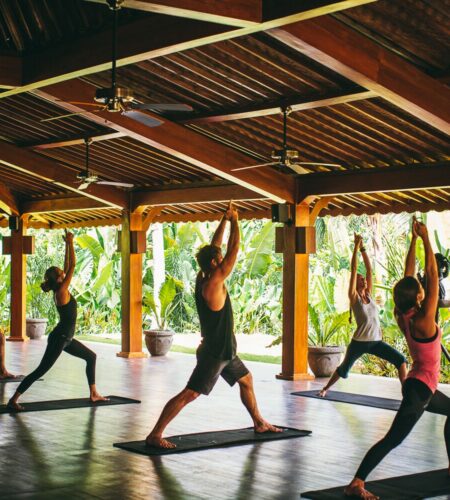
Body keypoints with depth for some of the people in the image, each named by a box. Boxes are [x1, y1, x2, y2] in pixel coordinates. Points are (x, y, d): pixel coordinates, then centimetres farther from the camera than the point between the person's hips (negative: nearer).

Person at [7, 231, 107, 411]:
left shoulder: (60, 290, 6)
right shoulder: (61, 291, -17)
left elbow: (67, 266, 13)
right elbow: (72, 265, -18)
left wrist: (67, 244, 12)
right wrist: (70, 243, -14)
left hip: (66, 338, 10)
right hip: (59, 338, -10)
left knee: (91, 357, 17)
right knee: (41, 370, -9)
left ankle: (93, 394, 22)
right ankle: (14, 400, -7)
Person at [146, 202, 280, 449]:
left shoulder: (202, 278, 2)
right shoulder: (213, 284, -21)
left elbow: (214, 247, 11)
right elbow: (233, 252, -19)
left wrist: (225, 220, 10)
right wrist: (234, 222, -9)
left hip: (224, 351, 10)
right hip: (214, 353, -10)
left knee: (246, 380, 25)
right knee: (189, 394, -12)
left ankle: (259, 423, 39)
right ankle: (155, 435, -13)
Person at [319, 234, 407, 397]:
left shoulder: (369, 295, 7)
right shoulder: (354, 297, -6)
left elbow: (369, 269, 4)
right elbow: (353, 270, -12)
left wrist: (363, 249, 2)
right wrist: (356, 247, -12)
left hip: (376, 341, 4)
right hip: (359, 342, -4)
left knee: (400, 360, -15)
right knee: (344, 370, 14)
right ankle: (325, 388, 38)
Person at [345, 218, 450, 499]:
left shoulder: (403, 317, -1)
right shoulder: (423, 320, -20)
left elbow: (409, 276, 4)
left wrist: (414, 240, 5)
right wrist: (426, 240, -17)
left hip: (421, 386, 9)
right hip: (420, 388, -9)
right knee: (393, 439, -15)